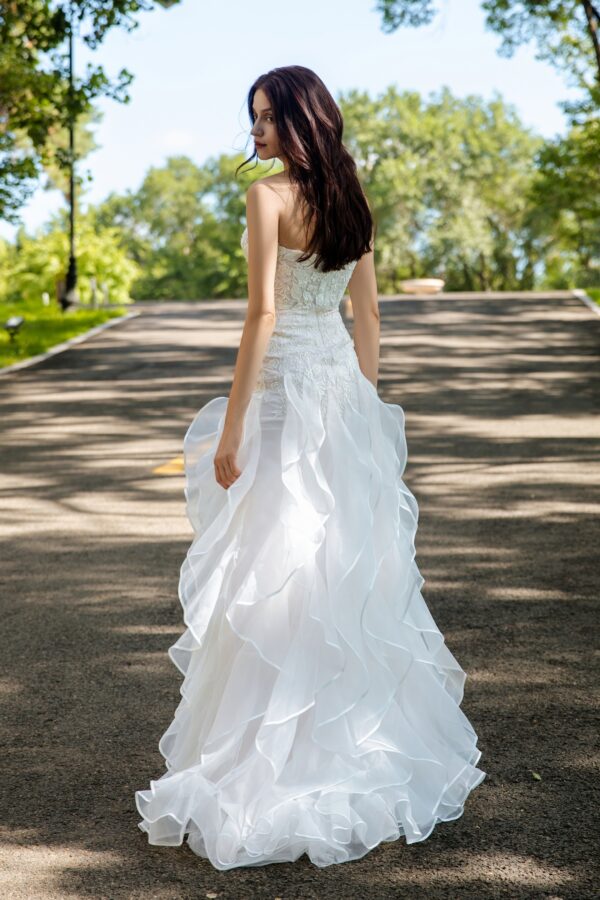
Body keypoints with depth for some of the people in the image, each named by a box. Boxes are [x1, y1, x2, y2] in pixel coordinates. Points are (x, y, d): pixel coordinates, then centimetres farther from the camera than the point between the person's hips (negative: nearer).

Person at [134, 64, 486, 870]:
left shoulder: (270, 196, -12)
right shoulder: (351, 200, 11)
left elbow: (262, 314, -17)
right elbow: (368, 317, 13)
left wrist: (230, 427, -14)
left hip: (286, 394, -8)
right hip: (344, 387, 8)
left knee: (273, 576, -1)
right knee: (352, 568, 14)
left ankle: (272, 773, 5)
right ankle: (373, 749, 24)